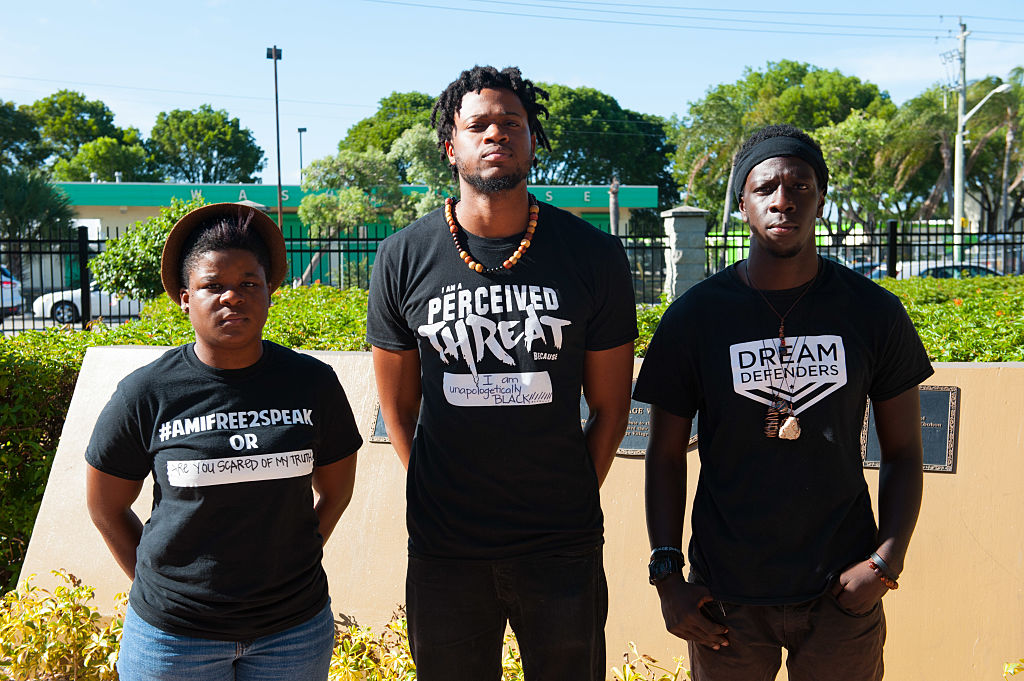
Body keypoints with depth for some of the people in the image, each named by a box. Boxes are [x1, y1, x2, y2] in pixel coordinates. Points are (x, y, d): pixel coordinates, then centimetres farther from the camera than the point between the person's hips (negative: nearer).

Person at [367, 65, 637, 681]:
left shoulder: (595, 255, -5)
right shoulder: (404, 258, -3)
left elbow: (609, 406, 2)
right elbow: (399, 405, 6)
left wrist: (570, 504, 3)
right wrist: (440, 497, 6)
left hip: (563, 545, 0)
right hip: (443, 548, 1)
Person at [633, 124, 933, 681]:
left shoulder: (875, 312, -1)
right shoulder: (695, 315, -4)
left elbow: (903, 454, 5)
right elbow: (666, 455, 1)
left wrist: (886, 560, -8)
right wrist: (667, 574, -5)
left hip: (843, 592, 1)